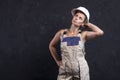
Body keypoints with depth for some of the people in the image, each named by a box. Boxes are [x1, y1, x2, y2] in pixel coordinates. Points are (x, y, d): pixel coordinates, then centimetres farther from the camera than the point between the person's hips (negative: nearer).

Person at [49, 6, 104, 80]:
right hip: (65, 72, 1)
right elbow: (52, 46, 19)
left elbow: (100, 32, -19)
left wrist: (87, 24, -4)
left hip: (81, 71, -1)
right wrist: (58, 61, 14)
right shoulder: (62, 33, 3)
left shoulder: (83, 34, -2)